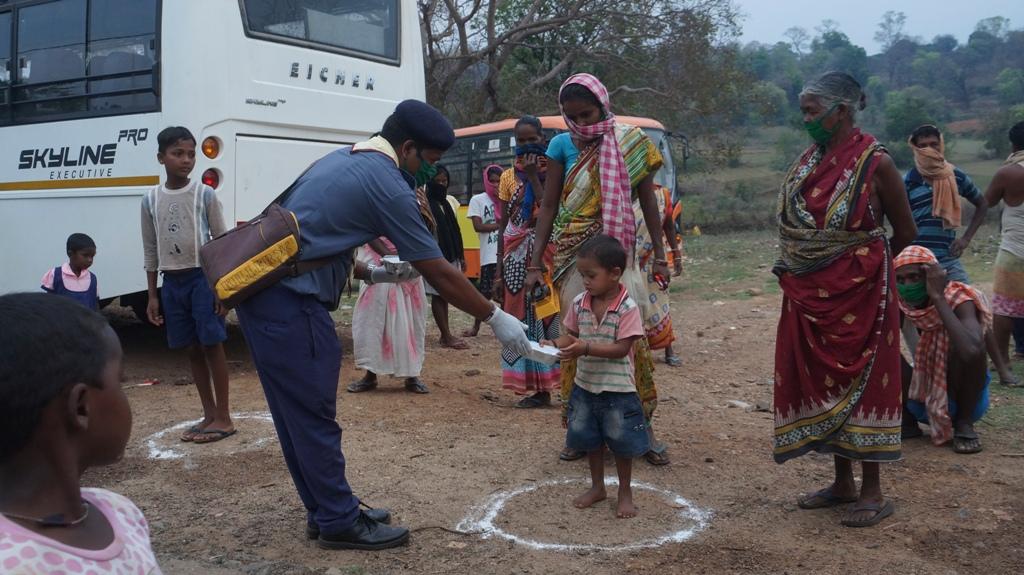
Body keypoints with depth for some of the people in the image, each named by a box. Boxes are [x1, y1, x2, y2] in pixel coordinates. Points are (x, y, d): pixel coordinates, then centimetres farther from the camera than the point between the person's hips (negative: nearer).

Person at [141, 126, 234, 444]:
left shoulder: (205, 194, -4)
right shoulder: (151, 200, 5)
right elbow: (150, 251, 10)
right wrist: (152, 295, 8)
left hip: (203, 276, -4)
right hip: (172, 281, 4)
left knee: (212, 345, -2)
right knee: (192, 349, 10)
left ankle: (223, 417, 6)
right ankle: (209, 414, 21)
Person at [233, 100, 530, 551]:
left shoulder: (343, 159, 16)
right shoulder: (388, 186, -12)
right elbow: (438, 273, -9)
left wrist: (370, 274, 20)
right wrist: (496, 319, 0)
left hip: (263, 291, 10)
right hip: (291, 303, -10)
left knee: (299, 414, 15)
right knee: (313, 415, 0)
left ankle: (325, 511, 26)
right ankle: (340, 523, 11)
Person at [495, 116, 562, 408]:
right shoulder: (508, 177, 10)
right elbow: (503, 226, 9)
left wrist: (533, 177, -12)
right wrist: (498, 272, 4)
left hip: (545, 253, -4)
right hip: (515, 256, 4)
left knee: (547, 315, -7)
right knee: (521, 318, 3)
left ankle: (545, 385, 0)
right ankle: (538, 388, 11)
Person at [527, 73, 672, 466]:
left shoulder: (631, 142, 2)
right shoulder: (562, 145, 3)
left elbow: (647, 200, 7)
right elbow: (549, 205, 4)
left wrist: (659, 253, 4)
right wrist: (536, 263, 0)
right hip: (573, 253, 1)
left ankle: (642, 425, 7)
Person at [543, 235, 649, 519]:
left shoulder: (627, 308, -18)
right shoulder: (579, 303, -3)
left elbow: (622, 348, -22)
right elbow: (571, 335, 5)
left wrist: (586, 348, -32)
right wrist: (554, 345, -15)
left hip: (617, 389, -5)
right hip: (585, 386, 5)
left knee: (621, 442, 9)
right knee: (589, 439, 18)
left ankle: (625, 491, 29)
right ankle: (597, 487, 38)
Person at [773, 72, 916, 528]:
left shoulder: (875, 163, -11)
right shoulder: (807, 162, 7)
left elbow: (905, 233, -1)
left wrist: (868, 268, 10)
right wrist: (795, 271, 6)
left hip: (860, 294, -6)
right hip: (810, 296, 7)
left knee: (861, 382, 1)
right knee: (823, 380, 11)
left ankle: (873, 491, 14)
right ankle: (843, 482, 25)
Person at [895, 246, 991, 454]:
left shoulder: (959, 300, -24)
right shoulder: (902, 303, -9)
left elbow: (971, 350, -44)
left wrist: (938, 297, -38)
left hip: (964, 399, -5)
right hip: (924, 399, 5)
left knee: (970, 348, -33)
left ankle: (964, 423, -11)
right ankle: (906, 419, 3)